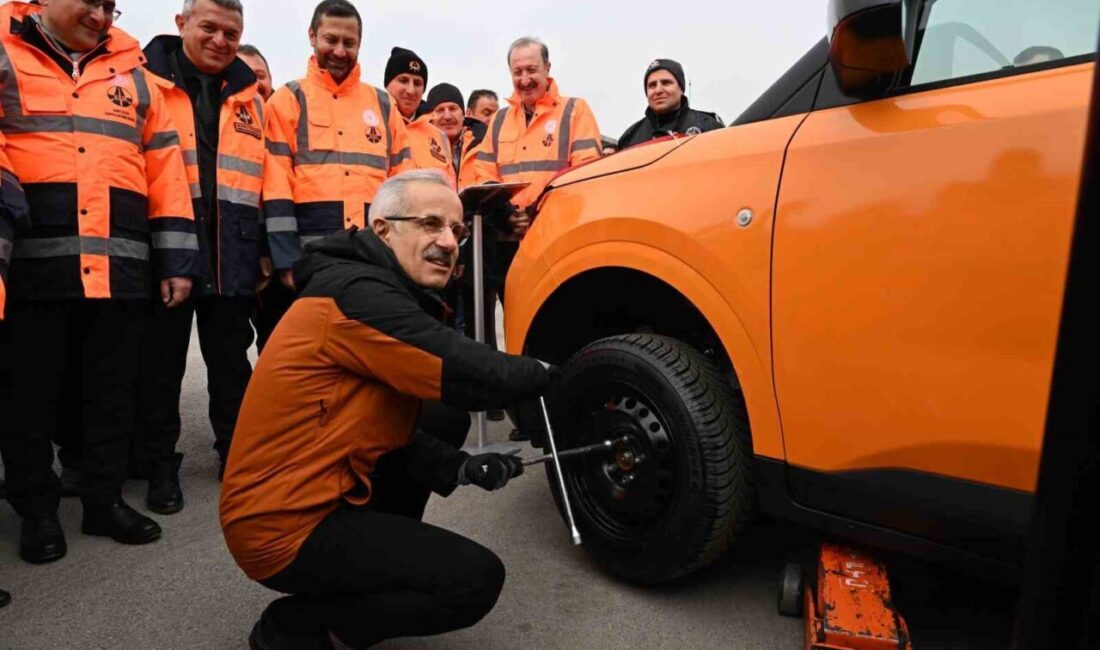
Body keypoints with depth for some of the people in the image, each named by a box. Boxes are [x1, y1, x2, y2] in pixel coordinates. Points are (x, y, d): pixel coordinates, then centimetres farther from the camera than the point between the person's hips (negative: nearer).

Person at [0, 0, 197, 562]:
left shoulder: (132, 72, 18)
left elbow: (164, 165, 12)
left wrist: (176, 256, 5)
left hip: (120, 264, 3)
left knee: (112, 389, 9)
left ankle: (104, 499, 23)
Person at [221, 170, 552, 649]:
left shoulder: (385, 295, 10)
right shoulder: (358, 293, -21)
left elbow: (394, 432, 10)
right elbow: (468, 375, -25)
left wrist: (461, 468, -4)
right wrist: (545, 375, -5)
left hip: (306, 495, 10)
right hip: (283, 526, -10)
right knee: (477, 579, -12)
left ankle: (370, 559, 15)